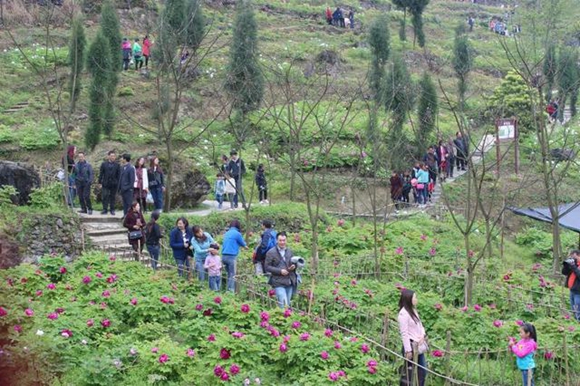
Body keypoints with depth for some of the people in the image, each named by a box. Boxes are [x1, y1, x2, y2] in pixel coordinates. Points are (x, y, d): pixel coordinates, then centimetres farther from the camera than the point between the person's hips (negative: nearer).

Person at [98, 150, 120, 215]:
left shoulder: (117, 165, 3)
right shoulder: (104, 164, 4)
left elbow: (118, 175, 3)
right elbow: (101, 174, 5)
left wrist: (118, 183, -2)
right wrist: (100, 182, 0)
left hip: (114, 184, 0)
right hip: (105, 183, 0)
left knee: (113, 197, 6)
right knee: (105, 197, -3)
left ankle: (112, 210, 14)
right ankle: (105, 209, 4)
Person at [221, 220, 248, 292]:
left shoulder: (227, 233, 17)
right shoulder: (237, 233, -5)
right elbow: (243, 243, 8)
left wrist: (244, 246, 36)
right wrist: (245, 246, 32)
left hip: (224, 256, 7)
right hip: (231, 256, -7)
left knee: (229, 274, 16)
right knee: (232, 275, -4)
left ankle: (228, 290, 16)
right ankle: (231, 291, -10)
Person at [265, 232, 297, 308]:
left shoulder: (289, 251, 12)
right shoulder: (271, 252, -4)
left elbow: (294, 262, 24)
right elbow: (267, 267, -7)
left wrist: (294, 266, -1)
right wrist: (280, 271, -16)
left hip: (290, 282, 6)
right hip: (279, 283, -6)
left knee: (288, 304, 12)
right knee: (283, 304, -13)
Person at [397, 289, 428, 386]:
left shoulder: (413, 310, 12)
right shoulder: (403, 313, -16)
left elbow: (420, 326, 17)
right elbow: (404, 333, -18)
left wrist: (423, 336, -4)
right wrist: (408, 350, -20)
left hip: (419, 346, 9)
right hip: (411, 346, -9)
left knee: (422, 371, 12)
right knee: (409, 373, -1)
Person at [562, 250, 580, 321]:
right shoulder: (572, 263, 9)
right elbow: (564, 272, 8)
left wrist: (574, 267, -24)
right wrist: (566, 264, -7)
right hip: (572, 290, 9)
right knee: (574, 312, 19)